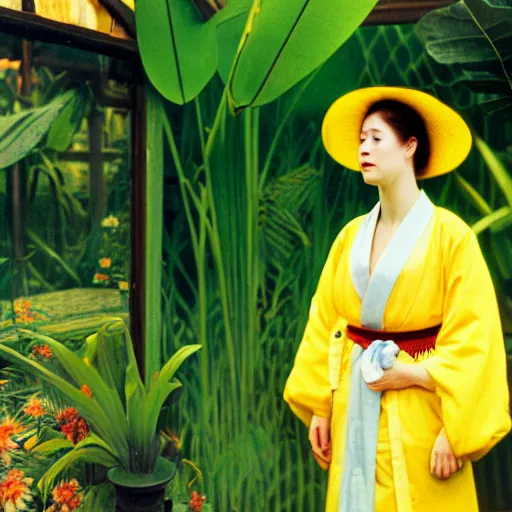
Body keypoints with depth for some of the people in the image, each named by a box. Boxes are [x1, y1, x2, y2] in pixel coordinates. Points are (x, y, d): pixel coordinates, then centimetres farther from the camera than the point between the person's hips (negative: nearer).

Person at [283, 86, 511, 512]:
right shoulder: (351, 236, 3)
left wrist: (456, 430, -18)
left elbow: (474, 339, -14)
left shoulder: (448, 234, -11)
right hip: (353, 408, 5)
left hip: (418, 412, -4)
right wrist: (319, 409, 5)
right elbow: (324, 323, 6)